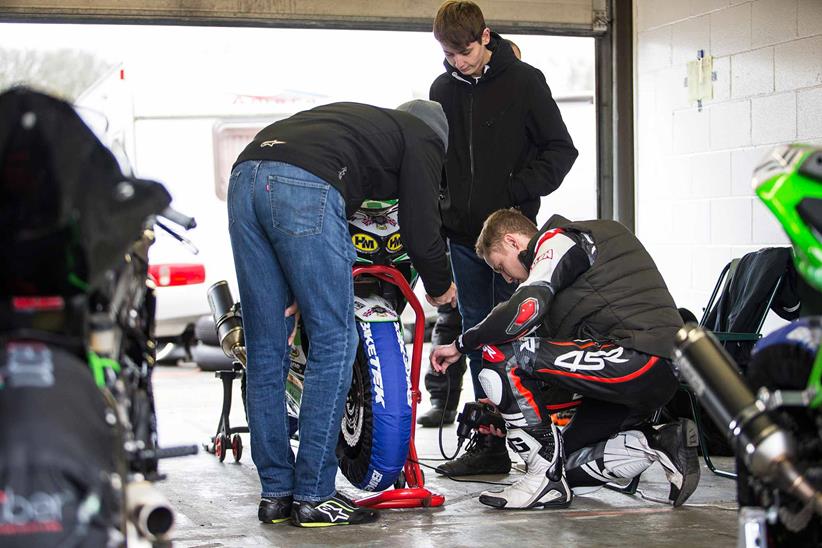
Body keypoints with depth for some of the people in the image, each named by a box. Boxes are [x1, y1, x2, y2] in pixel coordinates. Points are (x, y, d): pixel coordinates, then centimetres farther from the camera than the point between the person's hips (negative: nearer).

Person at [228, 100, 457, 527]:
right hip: (305, 187, -7)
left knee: (265, 347, 11)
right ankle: (314, 496, 2)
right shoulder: (423, 138, 20)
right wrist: (439, 288, 33)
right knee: (334, 341, 2)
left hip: (244, 175, 7)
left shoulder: (363, 120, 39)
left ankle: (276, 493, 16)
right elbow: (420, 228, 13)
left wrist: (294, 292, 30)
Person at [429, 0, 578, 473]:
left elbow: (561, 148, -3)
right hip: (463, 234, 5)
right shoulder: (443, 90, 10)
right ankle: (490, 445, 13)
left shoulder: (524, 81, -4)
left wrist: (519, 192, -14)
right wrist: (441, 200, 8)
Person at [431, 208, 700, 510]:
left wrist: (461, 345, -5)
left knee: (502, 354, -14)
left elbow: (526, 308, -19)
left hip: (640, 358, -10)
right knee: (563, 466, 14)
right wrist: (511, 406, 26)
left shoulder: (557, 239, 2)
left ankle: (546, 479, -11)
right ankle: (663, 443, 6)